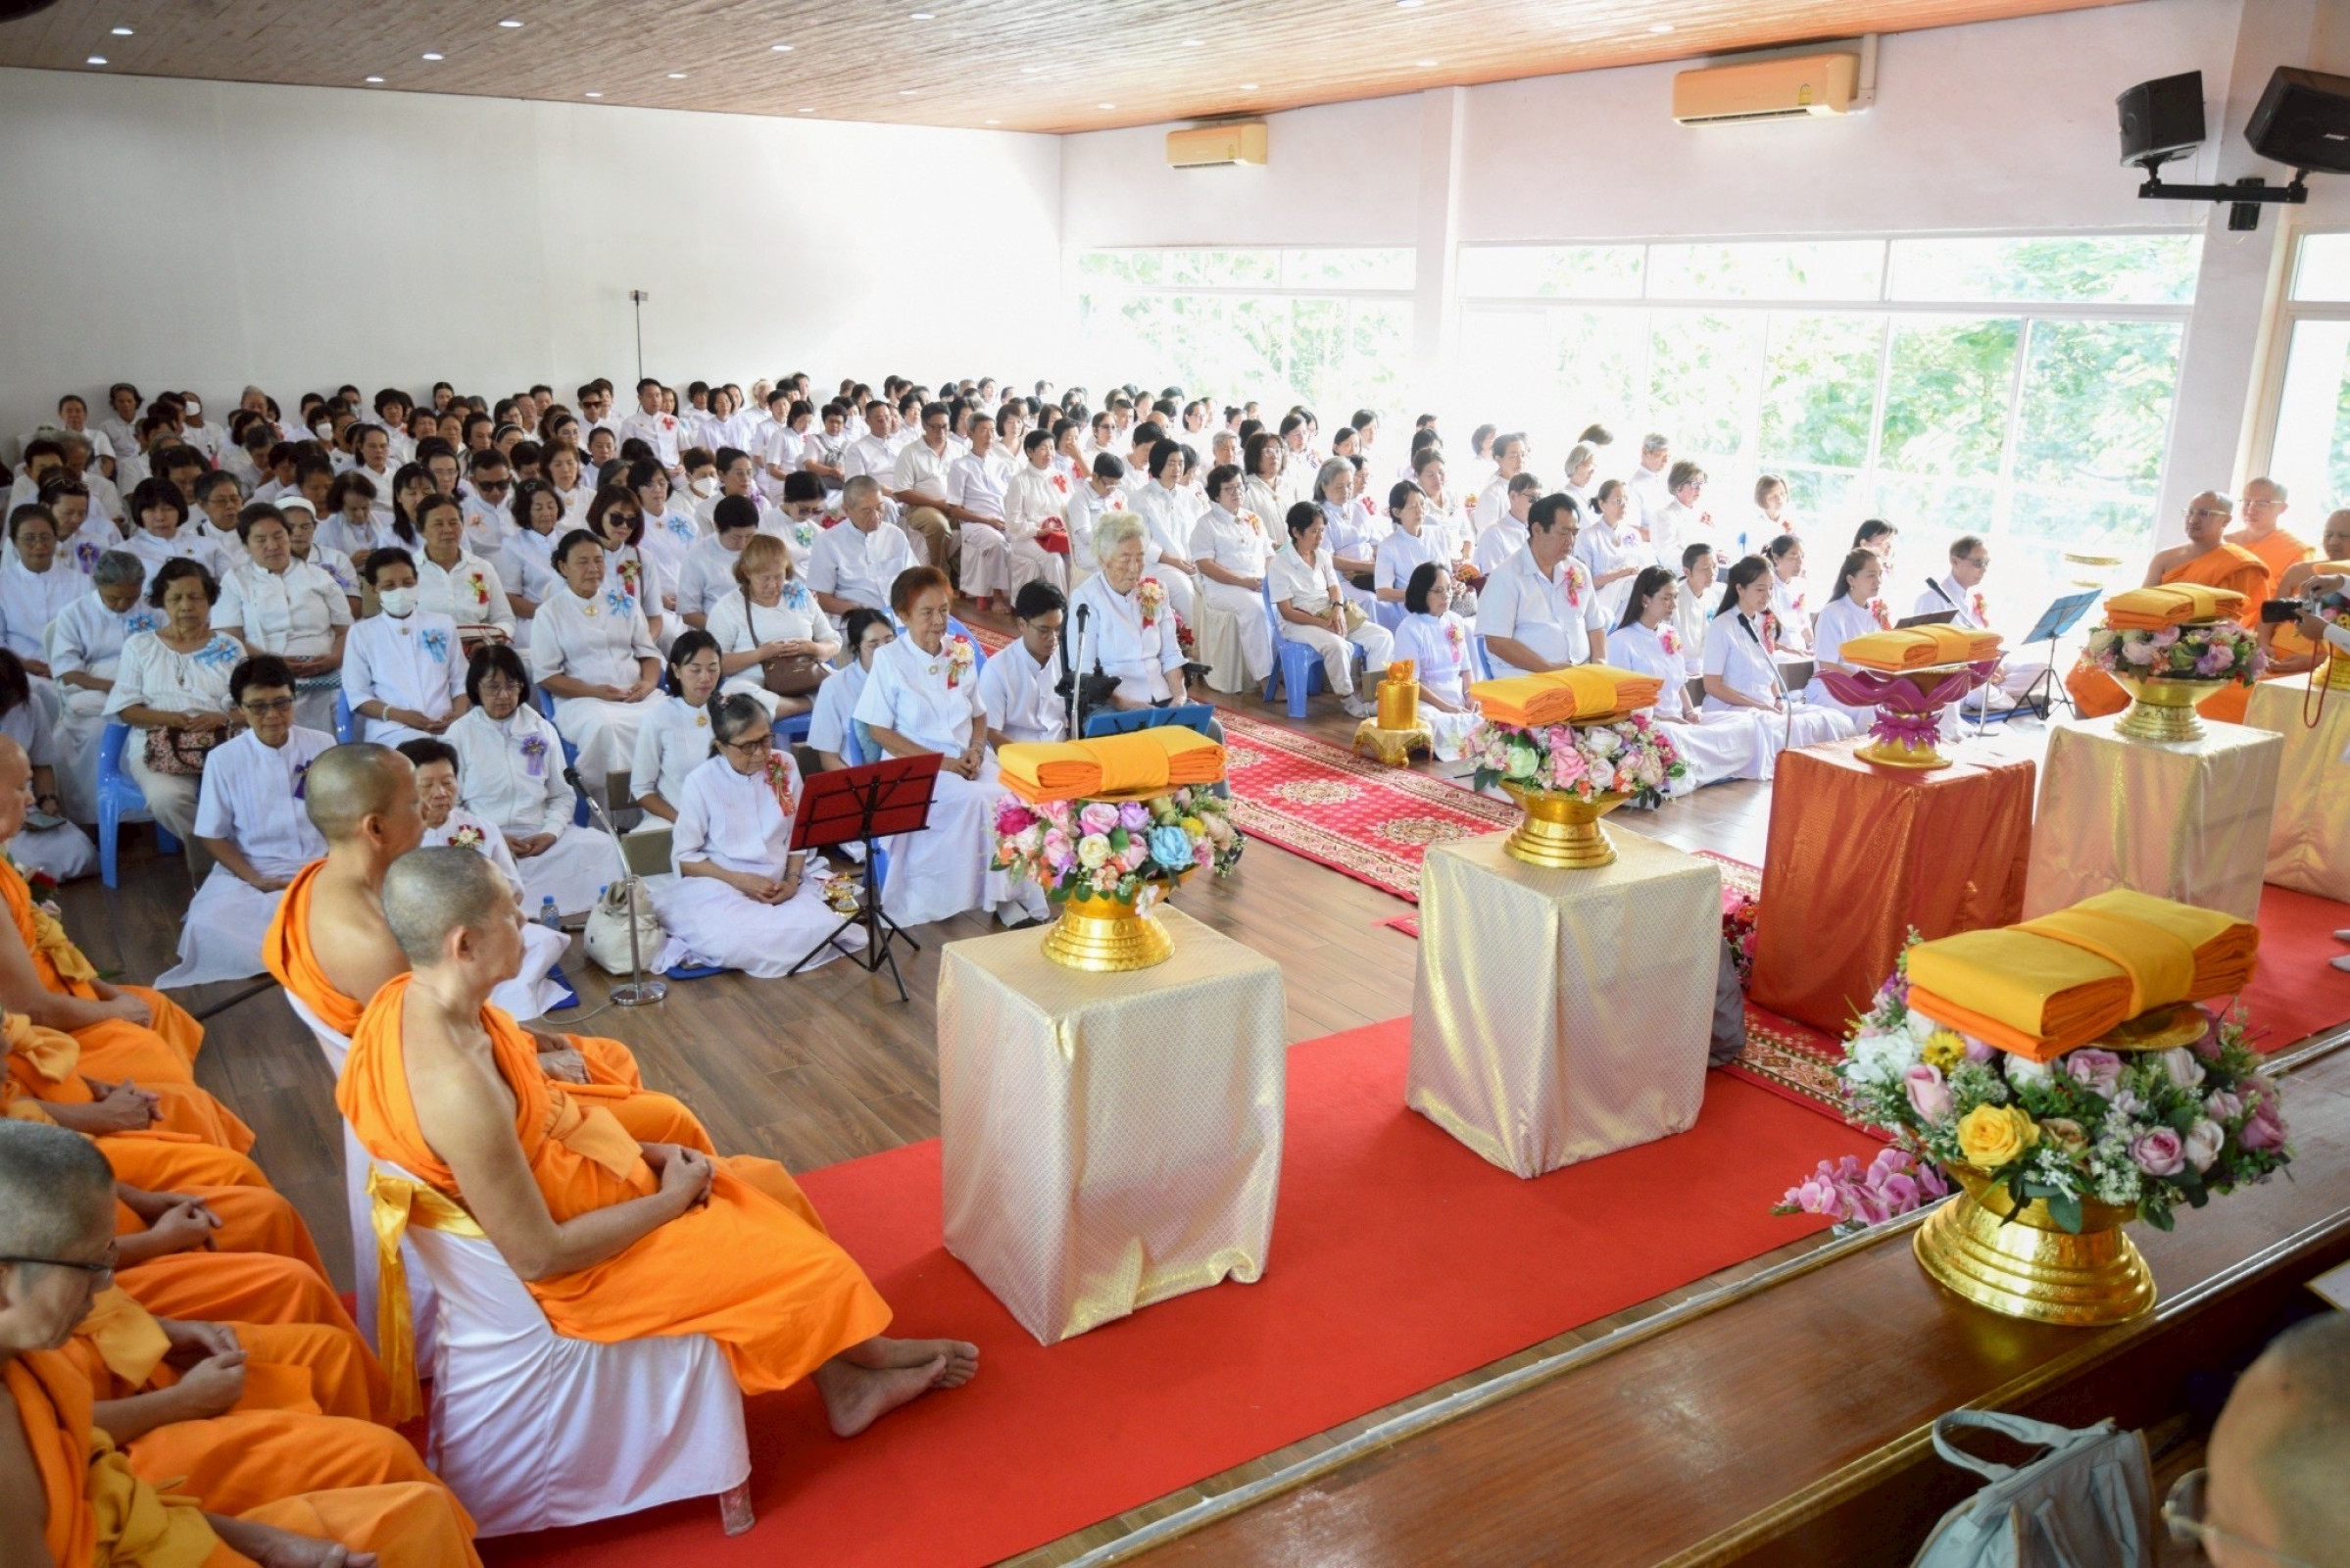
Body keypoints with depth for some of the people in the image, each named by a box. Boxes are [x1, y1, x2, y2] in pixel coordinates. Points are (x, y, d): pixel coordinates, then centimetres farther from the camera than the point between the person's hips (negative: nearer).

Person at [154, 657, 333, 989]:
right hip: (252, 872, 0)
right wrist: (255, 880, -12)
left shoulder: (322, 745, 2)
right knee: (208, 927, -30)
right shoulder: (224, 759, -3)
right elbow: (212, 836, 2)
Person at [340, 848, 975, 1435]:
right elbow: (538, 1256, -27)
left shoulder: (410, 998, -9)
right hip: (568, 1266, -9)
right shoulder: (457, 1090, -37)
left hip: (555, 1181, 9)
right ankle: (860, 1355, 35)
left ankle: (846, 1384, 24)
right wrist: (670, 1200, -15)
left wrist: (641, 1154, 2)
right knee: (797, 1262, 4)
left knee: (767, 1188, 14)